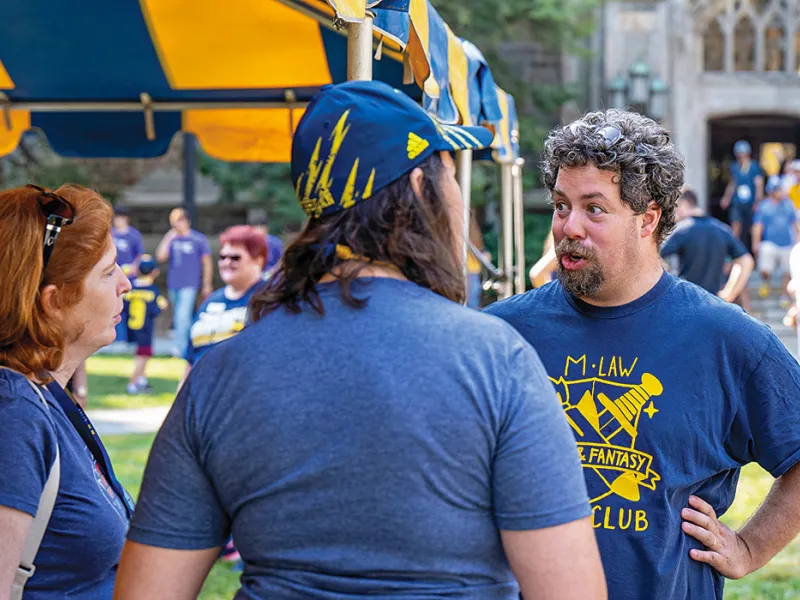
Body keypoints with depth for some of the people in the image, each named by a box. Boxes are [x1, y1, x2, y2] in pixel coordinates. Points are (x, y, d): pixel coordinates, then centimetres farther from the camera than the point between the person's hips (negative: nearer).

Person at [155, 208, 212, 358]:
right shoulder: (171, 239, 6)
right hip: (173, 284, 5)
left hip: (190, 285, -5)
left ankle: (180, 347, -20)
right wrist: (169, 238, -7)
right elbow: (160, 257, -4)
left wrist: (207, 285, 3)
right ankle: (190, 344, 27)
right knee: (178, 317, 14)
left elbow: (207, 263, 2)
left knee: (182, 316, -18)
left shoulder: (199, 239, -3)